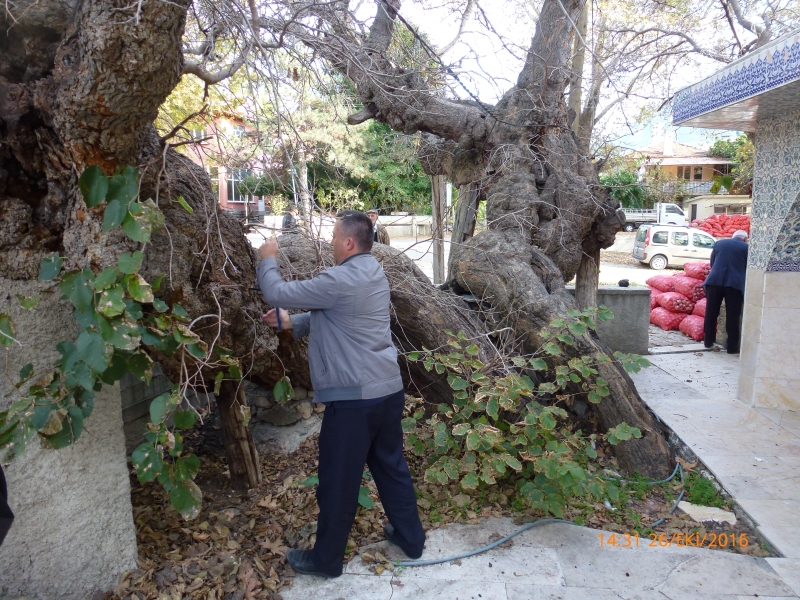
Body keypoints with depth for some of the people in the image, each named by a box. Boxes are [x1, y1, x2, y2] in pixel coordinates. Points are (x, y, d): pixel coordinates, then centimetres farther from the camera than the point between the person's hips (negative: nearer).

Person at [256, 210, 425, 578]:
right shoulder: (373, 274, 11)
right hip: (389, 390, 9)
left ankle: (326, 559, 28)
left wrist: (268, 259, 6)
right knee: (391, 466, 22)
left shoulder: (341, 280, -18)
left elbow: (277, 293, -11)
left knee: (339, 482, 9)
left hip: (353, 398, -9)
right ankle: (411, 539, 38)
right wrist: (291, 323, 14)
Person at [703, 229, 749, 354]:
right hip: (735, 283, -2)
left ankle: (708, 341, 21)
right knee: (733, 316, 3)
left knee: (711, 313, 12)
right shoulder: (746, 247, 9)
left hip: (714, 281, 2)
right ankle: (732, 347, 7)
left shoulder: (719, 243, 17)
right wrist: (744, 282, 27)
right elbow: (749, 268, 12)